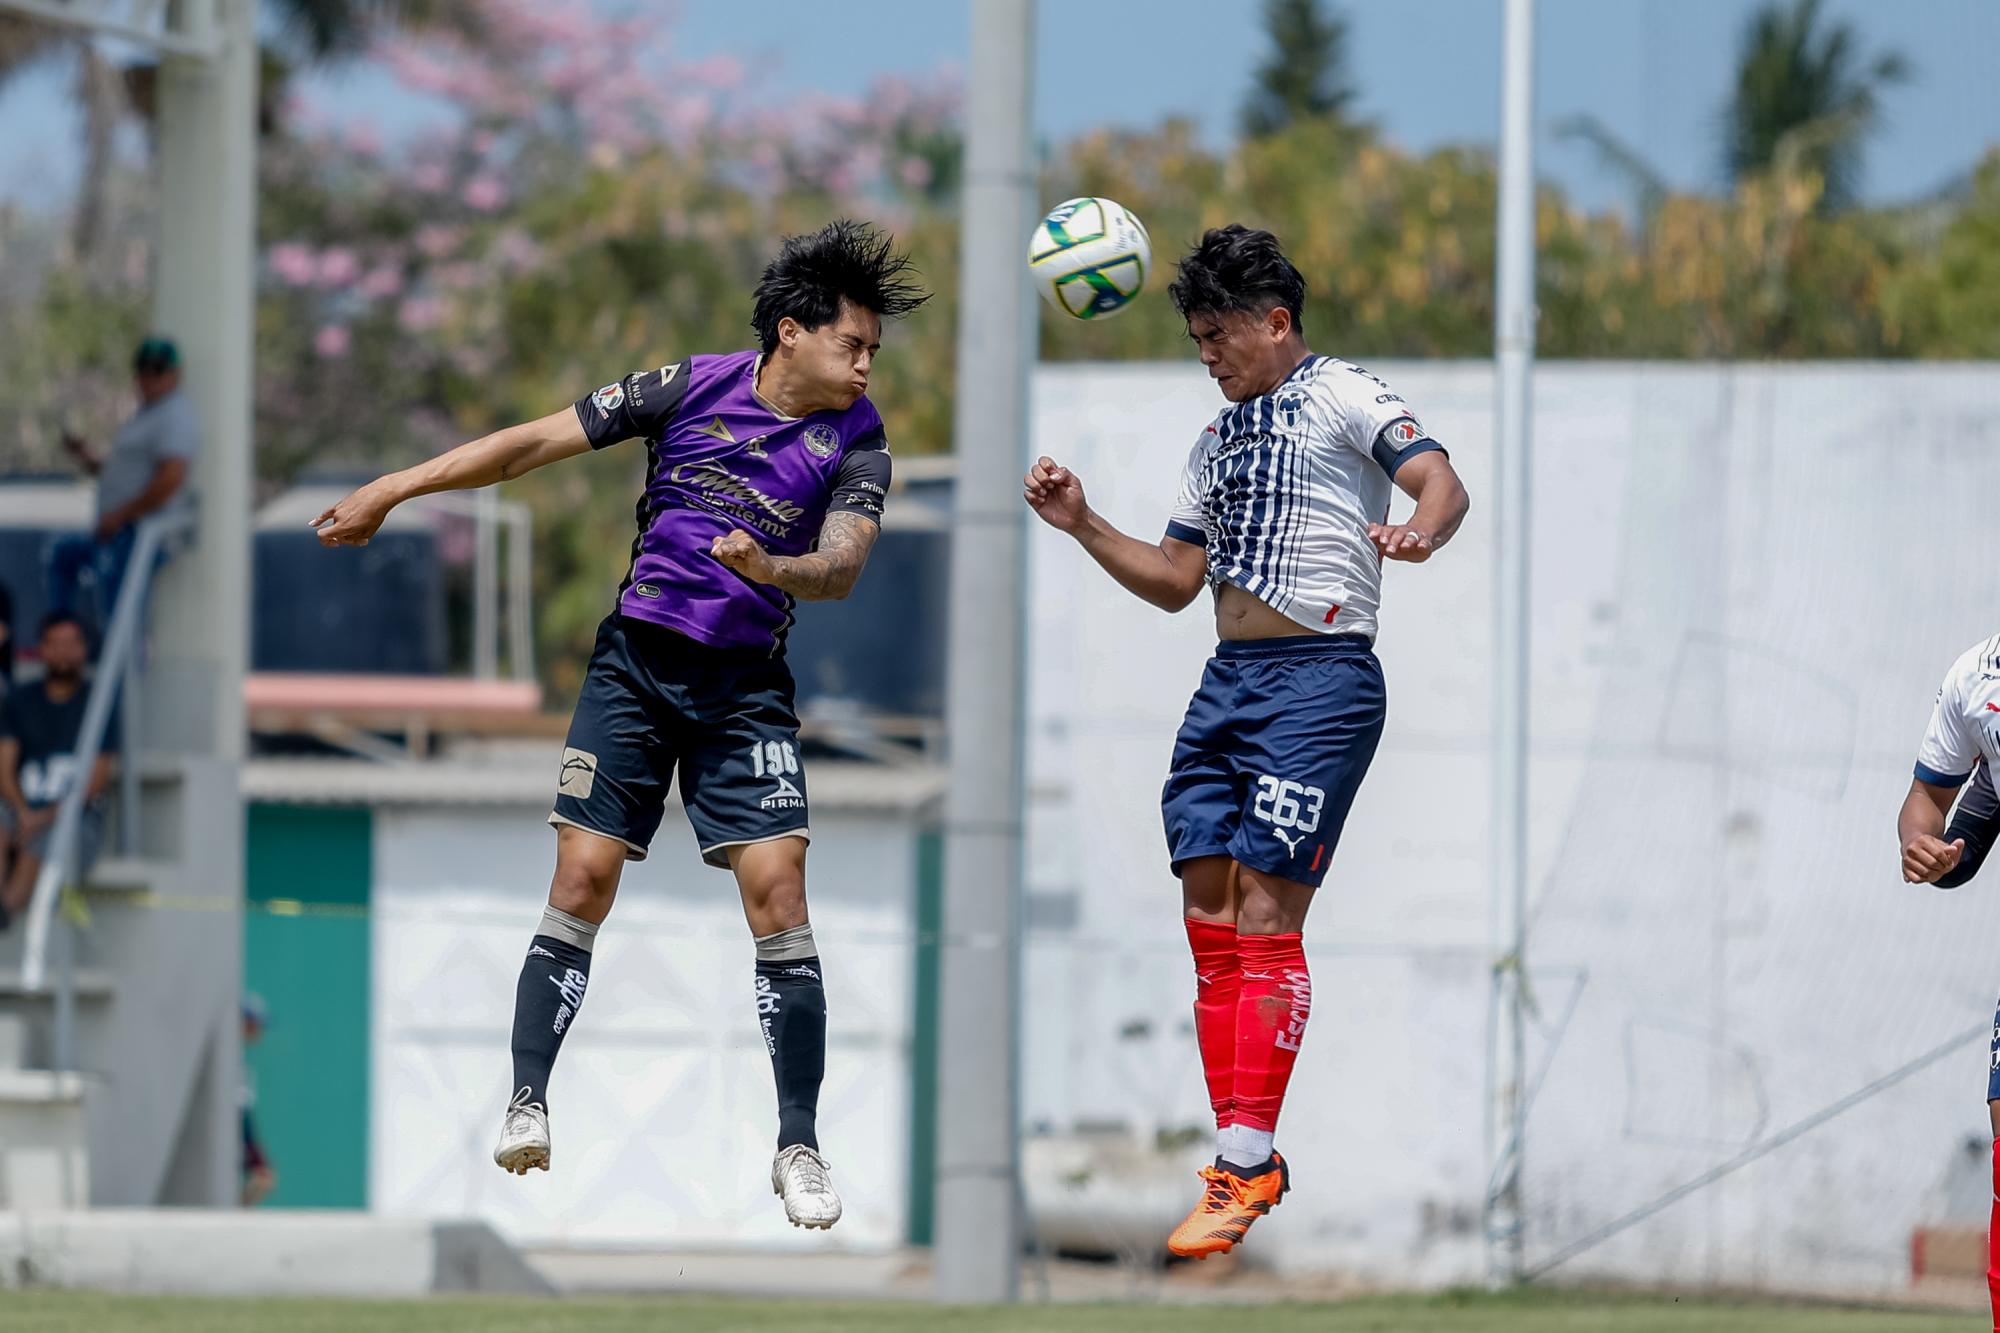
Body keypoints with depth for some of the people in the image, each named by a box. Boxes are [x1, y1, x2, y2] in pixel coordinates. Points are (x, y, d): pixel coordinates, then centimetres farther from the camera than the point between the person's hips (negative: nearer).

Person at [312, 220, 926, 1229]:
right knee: (584, 878, -9)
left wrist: (773, 567, -40)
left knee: (776, 890, -10)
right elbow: (537, 442, -1)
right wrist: (394, 490, -1)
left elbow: (844, 561, -17)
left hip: (746, 688, 0)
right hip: (636, 662, 0)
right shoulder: (693, 388, -5)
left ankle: (798, 1147, -5)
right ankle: (527, 1107, -4)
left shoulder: (855, 439, -3)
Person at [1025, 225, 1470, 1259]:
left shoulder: (1342, 397, -1)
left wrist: (1418, 533, -38)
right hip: (1226, 684, 8)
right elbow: (1175, 581, 27)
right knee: (1212, 924, 3)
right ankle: (1247, 1159, 7)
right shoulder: (1219, 439, 22)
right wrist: (1083, 527, 14)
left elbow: (1442, 483, -16)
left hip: (1319, 680, -8)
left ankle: (1245, 1163, -13)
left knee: (1266, 921, -12)